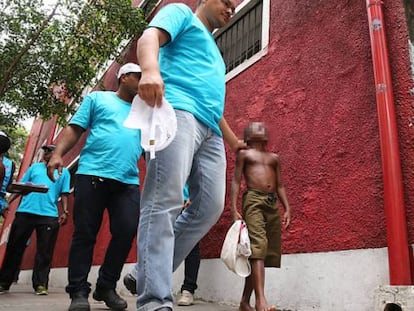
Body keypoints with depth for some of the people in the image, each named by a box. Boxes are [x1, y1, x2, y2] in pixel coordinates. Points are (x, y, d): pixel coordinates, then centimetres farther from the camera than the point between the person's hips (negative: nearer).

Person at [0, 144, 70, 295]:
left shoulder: (63, 172, 14)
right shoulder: (34, 167, 20)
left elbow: (64, 194, 9)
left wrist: (64, 211, -2)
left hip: (49, 215, -2)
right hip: (25, 211, 2)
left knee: (44, 252, -2)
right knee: (14, 247, 6)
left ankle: (40, 284, 2)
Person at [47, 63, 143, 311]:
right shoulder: (98, 98, 15)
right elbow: (75, 129, 8)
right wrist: (58, 154, -7)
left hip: (129, 182, 3)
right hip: (93, 174, -3)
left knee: (126, 232, -5)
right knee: (85, 233, -1)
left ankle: (106, 287, 12)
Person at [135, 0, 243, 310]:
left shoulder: (214, 51, 40)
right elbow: (150, 37, -4)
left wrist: (233, 140, 44)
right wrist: (150, 70, -26)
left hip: (210, 130, 8)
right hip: (176, 110, -8)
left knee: (211, 205, -5)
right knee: (165, 200, -19)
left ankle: (150, 275, 4)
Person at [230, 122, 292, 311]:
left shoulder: (274, 158, 23)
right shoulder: (244, 154, 12)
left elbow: (280, 185, 20)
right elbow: (236, 182, 3)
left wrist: (287, 209, 6)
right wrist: (234, 209, -8)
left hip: (273, 203, 5)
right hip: (254, 200, -5)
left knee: (268, 251, 3)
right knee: (258, 246, -21)